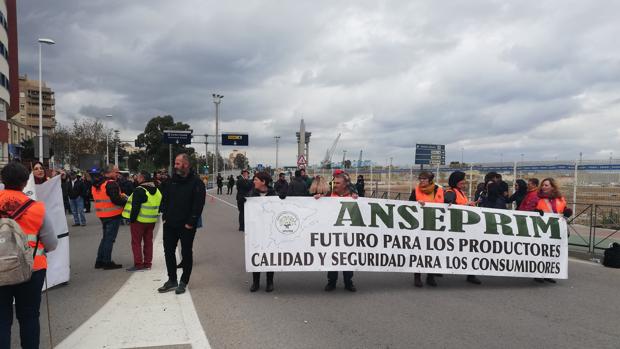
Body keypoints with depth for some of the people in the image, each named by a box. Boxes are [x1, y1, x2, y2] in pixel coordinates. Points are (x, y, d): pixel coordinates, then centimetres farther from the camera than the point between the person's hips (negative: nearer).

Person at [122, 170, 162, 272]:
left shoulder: (139, 190, -15)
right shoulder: (157, 191, 11)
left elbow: (135, 207, -19)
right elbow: (159, 206, 16)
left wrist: (132, 219, -13)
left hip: (139, 220, -8)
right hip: (152, 220, 8)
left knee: (136, 242, 1)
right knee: (148, 241, 13)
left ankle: (138, 264, 0)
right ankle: (147, 263, 17)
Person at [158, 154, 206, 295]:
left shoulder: (196, 182, -10)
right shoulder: (172, 180, 8)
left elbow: (198, 204, -14)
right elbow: (164, 198, 14)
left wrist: (191, 222, -16)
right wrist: (165, 216, 5)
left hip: (186, 226, -6)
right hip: (169, 224, 6)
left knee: (186, 253, 6)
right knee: (168, 251, 11)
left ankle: (183, 282, 17)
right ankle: (172, 280, 24)